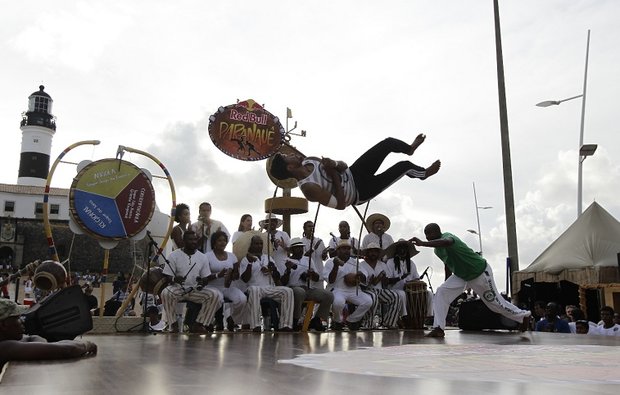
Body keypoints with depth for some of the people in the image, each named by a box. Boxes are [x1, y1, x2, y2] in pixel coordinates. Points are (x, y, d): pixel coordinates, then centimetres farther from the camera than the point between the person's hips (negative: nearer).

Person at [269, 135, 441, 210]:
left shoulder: (309, 161, -7)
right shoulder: (308, 188, -32)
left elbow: (343, 165, 2)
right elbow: (340, 205, -29)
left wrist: (334, 164, -23)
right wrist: (333, 173, -27)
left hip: (353, 172, 7)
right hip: (358, 192, -7)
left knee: (388, 143, 2)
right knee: (405, 166, -7)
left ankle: (409, 148, 39)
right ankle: (424, 173, 30)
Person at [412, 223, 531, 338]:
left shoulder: (447, 236, -33)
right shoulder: (437, 249, -3)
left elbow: (446, 242, -60)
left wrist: (422, 244, -69)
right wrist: (447, 282, 15)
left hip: (480, 273, -8)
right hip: (461, 276, 8)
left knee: (496, 302, 8)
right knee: (441, 292, -11)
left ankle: (524, 316, 34)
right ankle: (438, 328, -11)